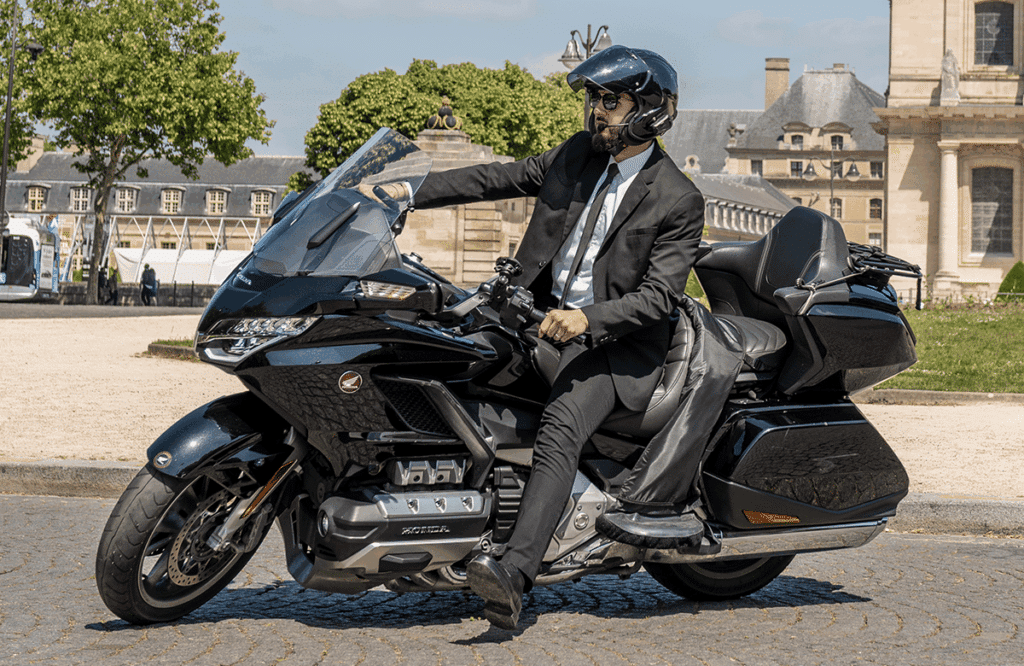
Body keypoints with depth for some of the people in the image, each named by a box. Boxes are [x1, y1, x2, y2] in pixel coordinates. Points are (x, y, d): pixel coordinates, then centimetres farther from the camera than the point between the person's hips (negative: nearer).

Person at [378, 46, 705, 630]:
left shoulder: (679, 201, -9)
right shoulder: (578, 155, 8)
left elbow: (659, 296, -15)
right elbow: (497, 179, 12)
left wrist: (588, 319, -30)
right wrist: (413, 192, 3)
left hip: (617, 342, -8)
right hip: (543, 316, 8)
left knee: (559, 432, -31)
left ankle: (514, 576, -42)